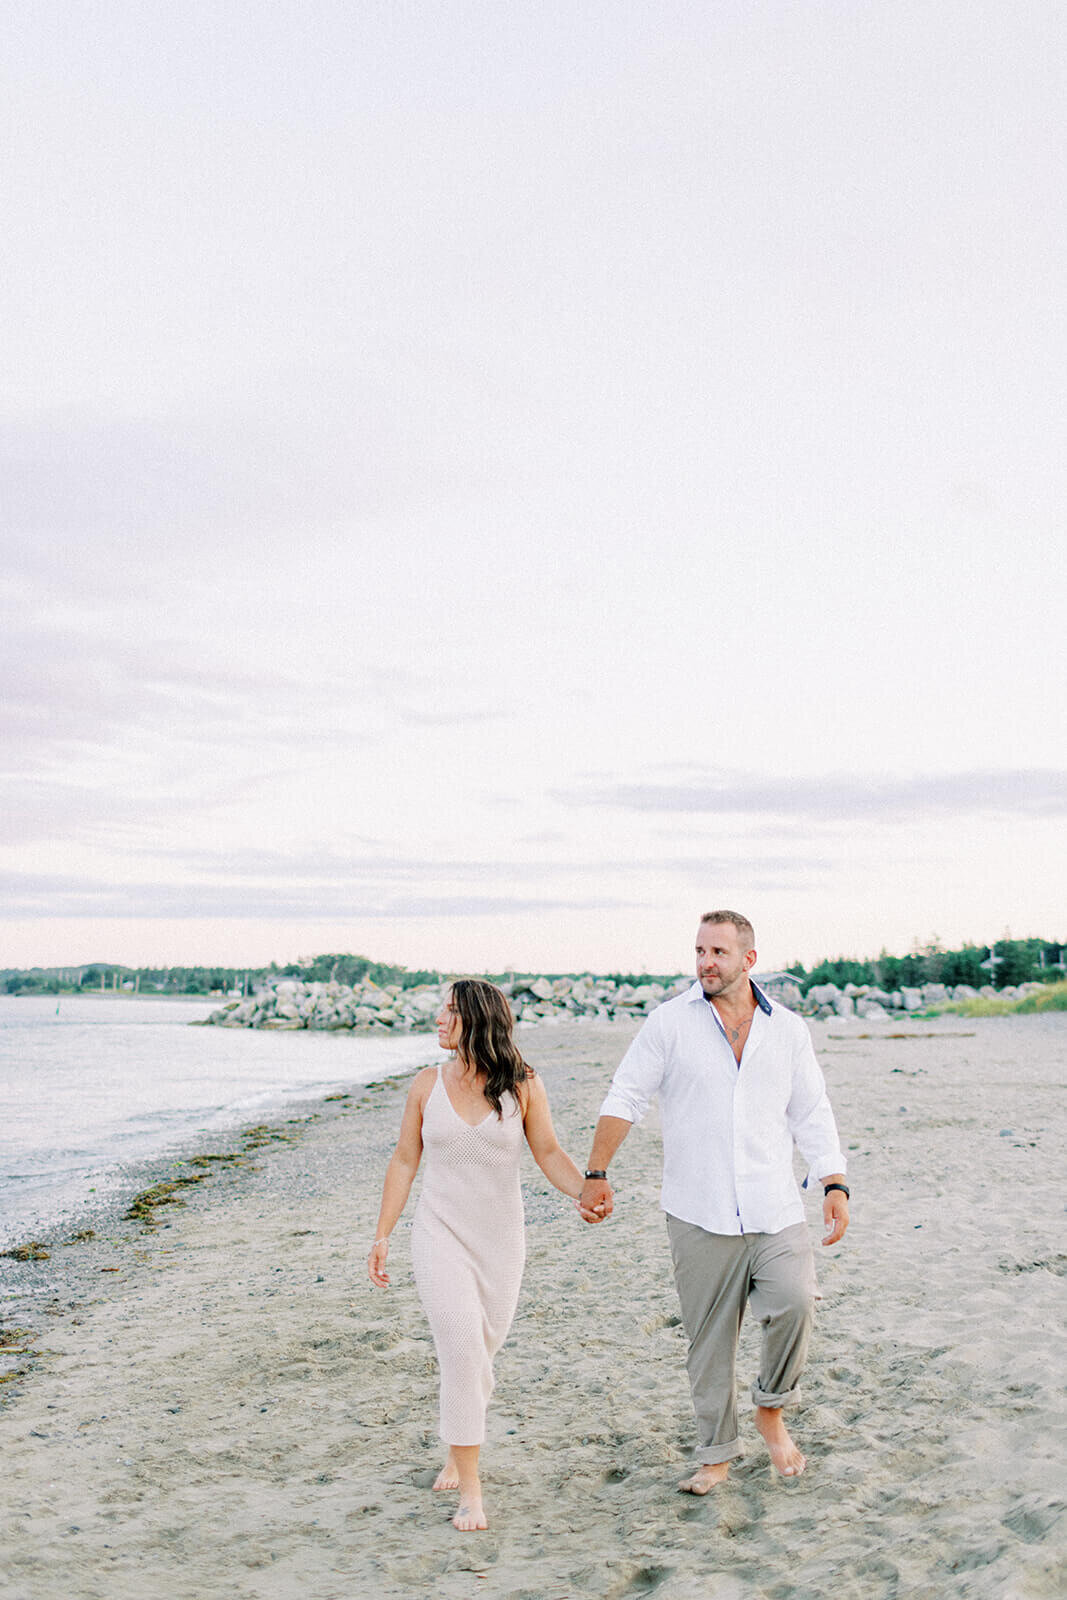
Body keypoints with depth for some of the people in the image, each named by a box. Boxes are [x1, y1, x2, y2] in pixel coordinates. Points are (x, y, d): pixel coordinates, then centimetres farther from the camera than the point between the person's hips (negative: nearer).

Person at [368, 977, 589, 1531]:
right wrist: (381, 1235, 5)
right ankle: (469, 1490, -2)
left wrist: (584, 1190, -21)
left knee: (480, 1353, 12)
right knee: (462, 1350, -12)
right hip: (440, 1234, -1)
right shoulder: (428, 1084, -1)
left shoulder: (522, 1085, -4)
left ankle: (457, 1454, 37)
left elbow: (548, 1152, -2)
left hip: (500, 1238, 1)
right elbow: (404, 1160, 5)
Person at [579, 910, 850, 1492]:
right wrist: (596, 1174, -5)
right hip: (699, 1215, -1)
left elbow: (812, 1115, 13)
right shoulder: (670, 1022, 0)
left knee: (794, 1303, -18)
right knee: (709, 1338, 5)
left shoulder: (788, 1029, 8)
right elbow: (625, 1099, 1)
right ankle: (716, 1452, 23)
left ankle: (771, 1410, 9)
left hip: (775, 1210, 1)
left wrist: (835, 1185, 3)